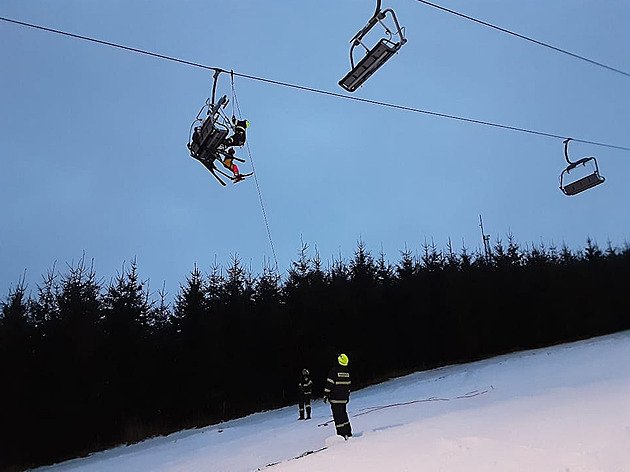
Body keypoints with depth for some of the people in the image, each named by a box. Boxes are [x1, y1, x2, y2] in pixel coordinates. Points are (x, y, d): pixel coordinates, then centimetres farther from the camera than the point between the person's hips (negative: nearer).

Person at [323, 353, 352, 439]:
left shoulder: (334, 370, -12)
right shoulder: (347, 371, 8)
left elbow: (329, 384, -14)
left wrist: (326, 395, -8)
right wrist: (347, 396, 25)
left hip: (335, 398, -6)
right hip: (344, 398, 6)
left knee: (338, 416, -2)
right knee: (343, 414, 19)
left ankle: (342, 434, -3)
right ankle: (348, 432, 23)